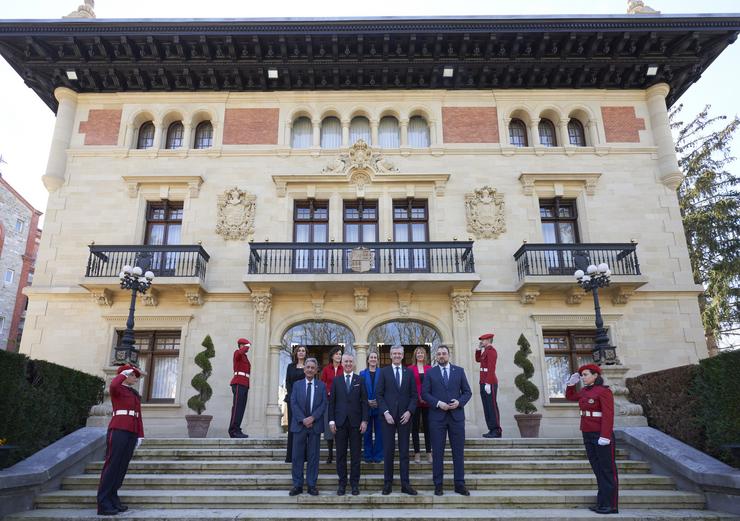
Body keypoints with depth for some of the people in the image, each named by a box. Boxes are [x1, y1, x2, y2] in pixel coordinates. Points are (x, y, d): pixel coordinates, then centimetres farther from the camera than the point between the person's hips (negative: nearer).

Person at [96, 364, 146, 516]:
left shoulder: (135, 394, 21)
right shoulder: (117, 389, 0)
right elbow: (113, 385, -28)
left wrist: (140, 435, 13)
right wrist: (125, 372, -13)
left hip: (132, 433, 7)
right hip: (118, 431, -7)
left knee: (122, 467, 8)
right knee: (112, 465, -6)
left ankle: (113, 499, 14)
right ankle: (104, 504, -3)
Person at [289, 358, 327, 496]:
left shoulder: (321, 385, 7)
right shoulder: (297, 384, 8)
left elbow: (323, 404, -1)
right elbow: (293, 404, -1)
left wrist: (312, 417, -14)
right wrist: (303, 419, -12)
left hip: (315, 425, 0)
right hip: (299, 424, 0)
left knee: (313, 456, 4)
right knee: (297, 456, 3)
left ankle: (312, 485, 11)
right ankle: (297, 485, 11)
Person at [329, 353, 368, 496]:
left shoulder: (360, 380, 6)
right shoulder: (336, 381, 8)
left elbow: (364, 402, 3)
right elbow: (331, 402, 6)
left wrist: (364, 420, -5)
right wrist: (331, 420, -2)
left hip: (356, 421, 0)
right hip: (340, 422, 1)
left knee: (355, 454, 4)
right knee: (341, 454, 5)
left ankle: (355, 483, 13)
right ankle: (342, 483, 15)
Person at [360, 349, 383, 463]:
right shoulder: (362, 373, 4)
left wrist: (379, 402, -13)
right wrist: (367, 401, -11)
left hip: (379, 407, -1)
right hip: (366, 407, 1)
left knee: (379, 432, 3)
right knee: (367, 432, 7)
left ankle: (378, 456, 12)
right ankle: (368, 455, 16)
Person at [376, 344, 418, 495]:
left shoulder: (409, 372, 8)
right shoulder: (384, 371, 4)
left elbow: (414, 394, 6)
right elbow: (379, 394, 0)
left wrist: (409, 411, -7)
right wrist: (386, 412, -10)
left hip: (405, 416, 1)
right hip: (389, 415, -1)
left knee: (404, 451, 5)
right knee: (388, 451, 2)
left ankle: (405, 484, 10)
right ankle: (388, 483, 11)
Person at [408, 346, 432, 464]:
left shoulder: (429, 368, 6)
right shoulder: (410, 369, 0)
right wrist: (418, 398, -10)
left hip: (427, 402, 1)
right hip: (415, 402, -1)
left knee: (427, 427, 4)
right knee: (415, 427, 4)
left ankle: (429, 453, 12)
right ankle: (417, 453, 12)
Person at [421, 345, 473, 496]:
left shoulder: (459, 371, 8)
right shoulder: (430, 373, 5)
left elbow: (467, 391, 7)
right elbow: (424, 393, 0)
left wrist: (459, 402, -11)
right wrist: (438, 403, -13)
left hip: (456, 415, 1)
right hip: (437, 416, -1)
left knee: (458, 451, 4)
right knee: (437, 452, 4)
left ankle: (460, 484, 14)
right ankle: (438, 484, 13)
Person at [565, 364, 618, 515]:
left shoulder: (604, 391, -13)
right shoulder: (585, 391, 11)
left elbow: (608, 415, -18)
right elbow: (569, 396, 28)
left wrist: (605, 436, -23)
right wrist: (571, 382, 13)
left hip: (601, 437, -8)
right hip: (588, 436, 8)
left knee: (607, 470, -1)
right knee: (597, 470, 11)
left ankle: (611, 505, 4)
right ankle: (602, 502, 17)